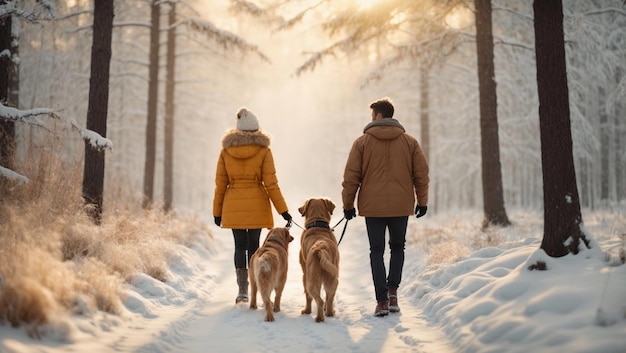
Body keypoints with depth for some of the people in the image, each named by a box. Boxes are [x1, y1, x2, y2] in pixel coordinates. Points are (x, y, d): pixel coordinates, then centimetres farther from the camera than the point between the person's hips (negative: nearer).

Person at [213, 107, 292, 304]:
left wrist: (217, 212, 9)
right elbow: (270, 183, -8)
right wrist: (283, 210, -4)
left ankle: (242, 291, 4)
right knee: (253, 246, 8)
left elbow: (220, 184, 3)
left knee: (240, 246, 8)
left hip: (233, 206, 1)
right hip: (257, 206, -1)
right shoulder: (263, 150, -4)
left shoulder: (226, 150, 2)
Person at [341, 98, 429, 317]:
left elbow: (351, 176, -2)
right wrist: (422, 201, 13)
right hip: (401, 206, 2)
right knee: (397, 247, 20)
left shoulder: (362, 142, -2)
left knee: (377, 251, 6)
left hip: (372, 206, -1)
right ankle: (392, 291, 8)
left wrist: (348, 204, 7)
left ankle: (382, 300, 1)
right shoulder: (410, 142, 4)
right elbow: (421, 173, 4)